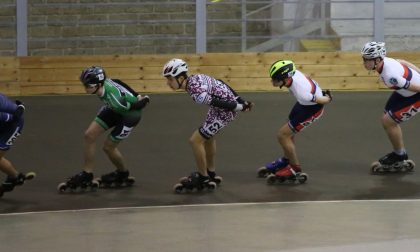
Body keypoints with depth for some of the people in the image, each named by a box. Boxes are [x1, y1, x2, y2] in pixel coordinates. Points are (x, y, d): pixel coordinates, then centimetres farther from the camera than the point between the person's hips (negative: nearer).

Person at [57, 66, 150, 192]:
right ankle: (87, 174, 8)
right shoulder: (103, 82, -24)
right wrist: (137, 96, 1)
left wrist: (145, 100, -8)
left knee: (108, 147, -2)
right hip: (114, 110, 7)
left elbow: (138, 105, -29)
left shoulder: (115, 99, -43)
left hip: (131, 114, -7)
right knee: (89, 135, -3)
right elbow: (119, 83, -5)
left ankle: (123, 173, 27)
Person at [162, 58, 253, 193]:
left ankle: (203, 178, 8)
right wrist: (242, 102, 9)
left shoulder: (195, 93, -27)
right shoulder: (193, 78, 2)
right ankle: (211, 173, 40)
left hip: (226, 110, -10)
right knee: (207, 136, 26)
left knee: (196, 140, -5)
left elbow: (221, 103, -25)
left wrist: (241, 107, -12)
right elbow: (222, 85, 7)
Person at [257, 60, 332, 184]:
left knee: (283, 135, -9)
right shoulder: (292, 73, -24)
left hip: (313, 108, -7)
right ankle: (286, 160, 44)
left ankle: (295, 170, 5)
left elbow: (324, 100, -23)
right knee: (288, 134, 21)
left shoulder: (301, 92, -42)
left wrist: (328, 98, 0)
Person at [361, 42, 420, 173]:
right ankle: (401, 160, 26)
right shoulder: (384, 61, -13)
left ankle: (400, 156, 13)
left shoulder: (390, 75, -37)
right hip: (405, 92, 9)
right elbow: (403, 62, 5)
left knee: (388, 121, -10)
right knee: (387, 120, 10)